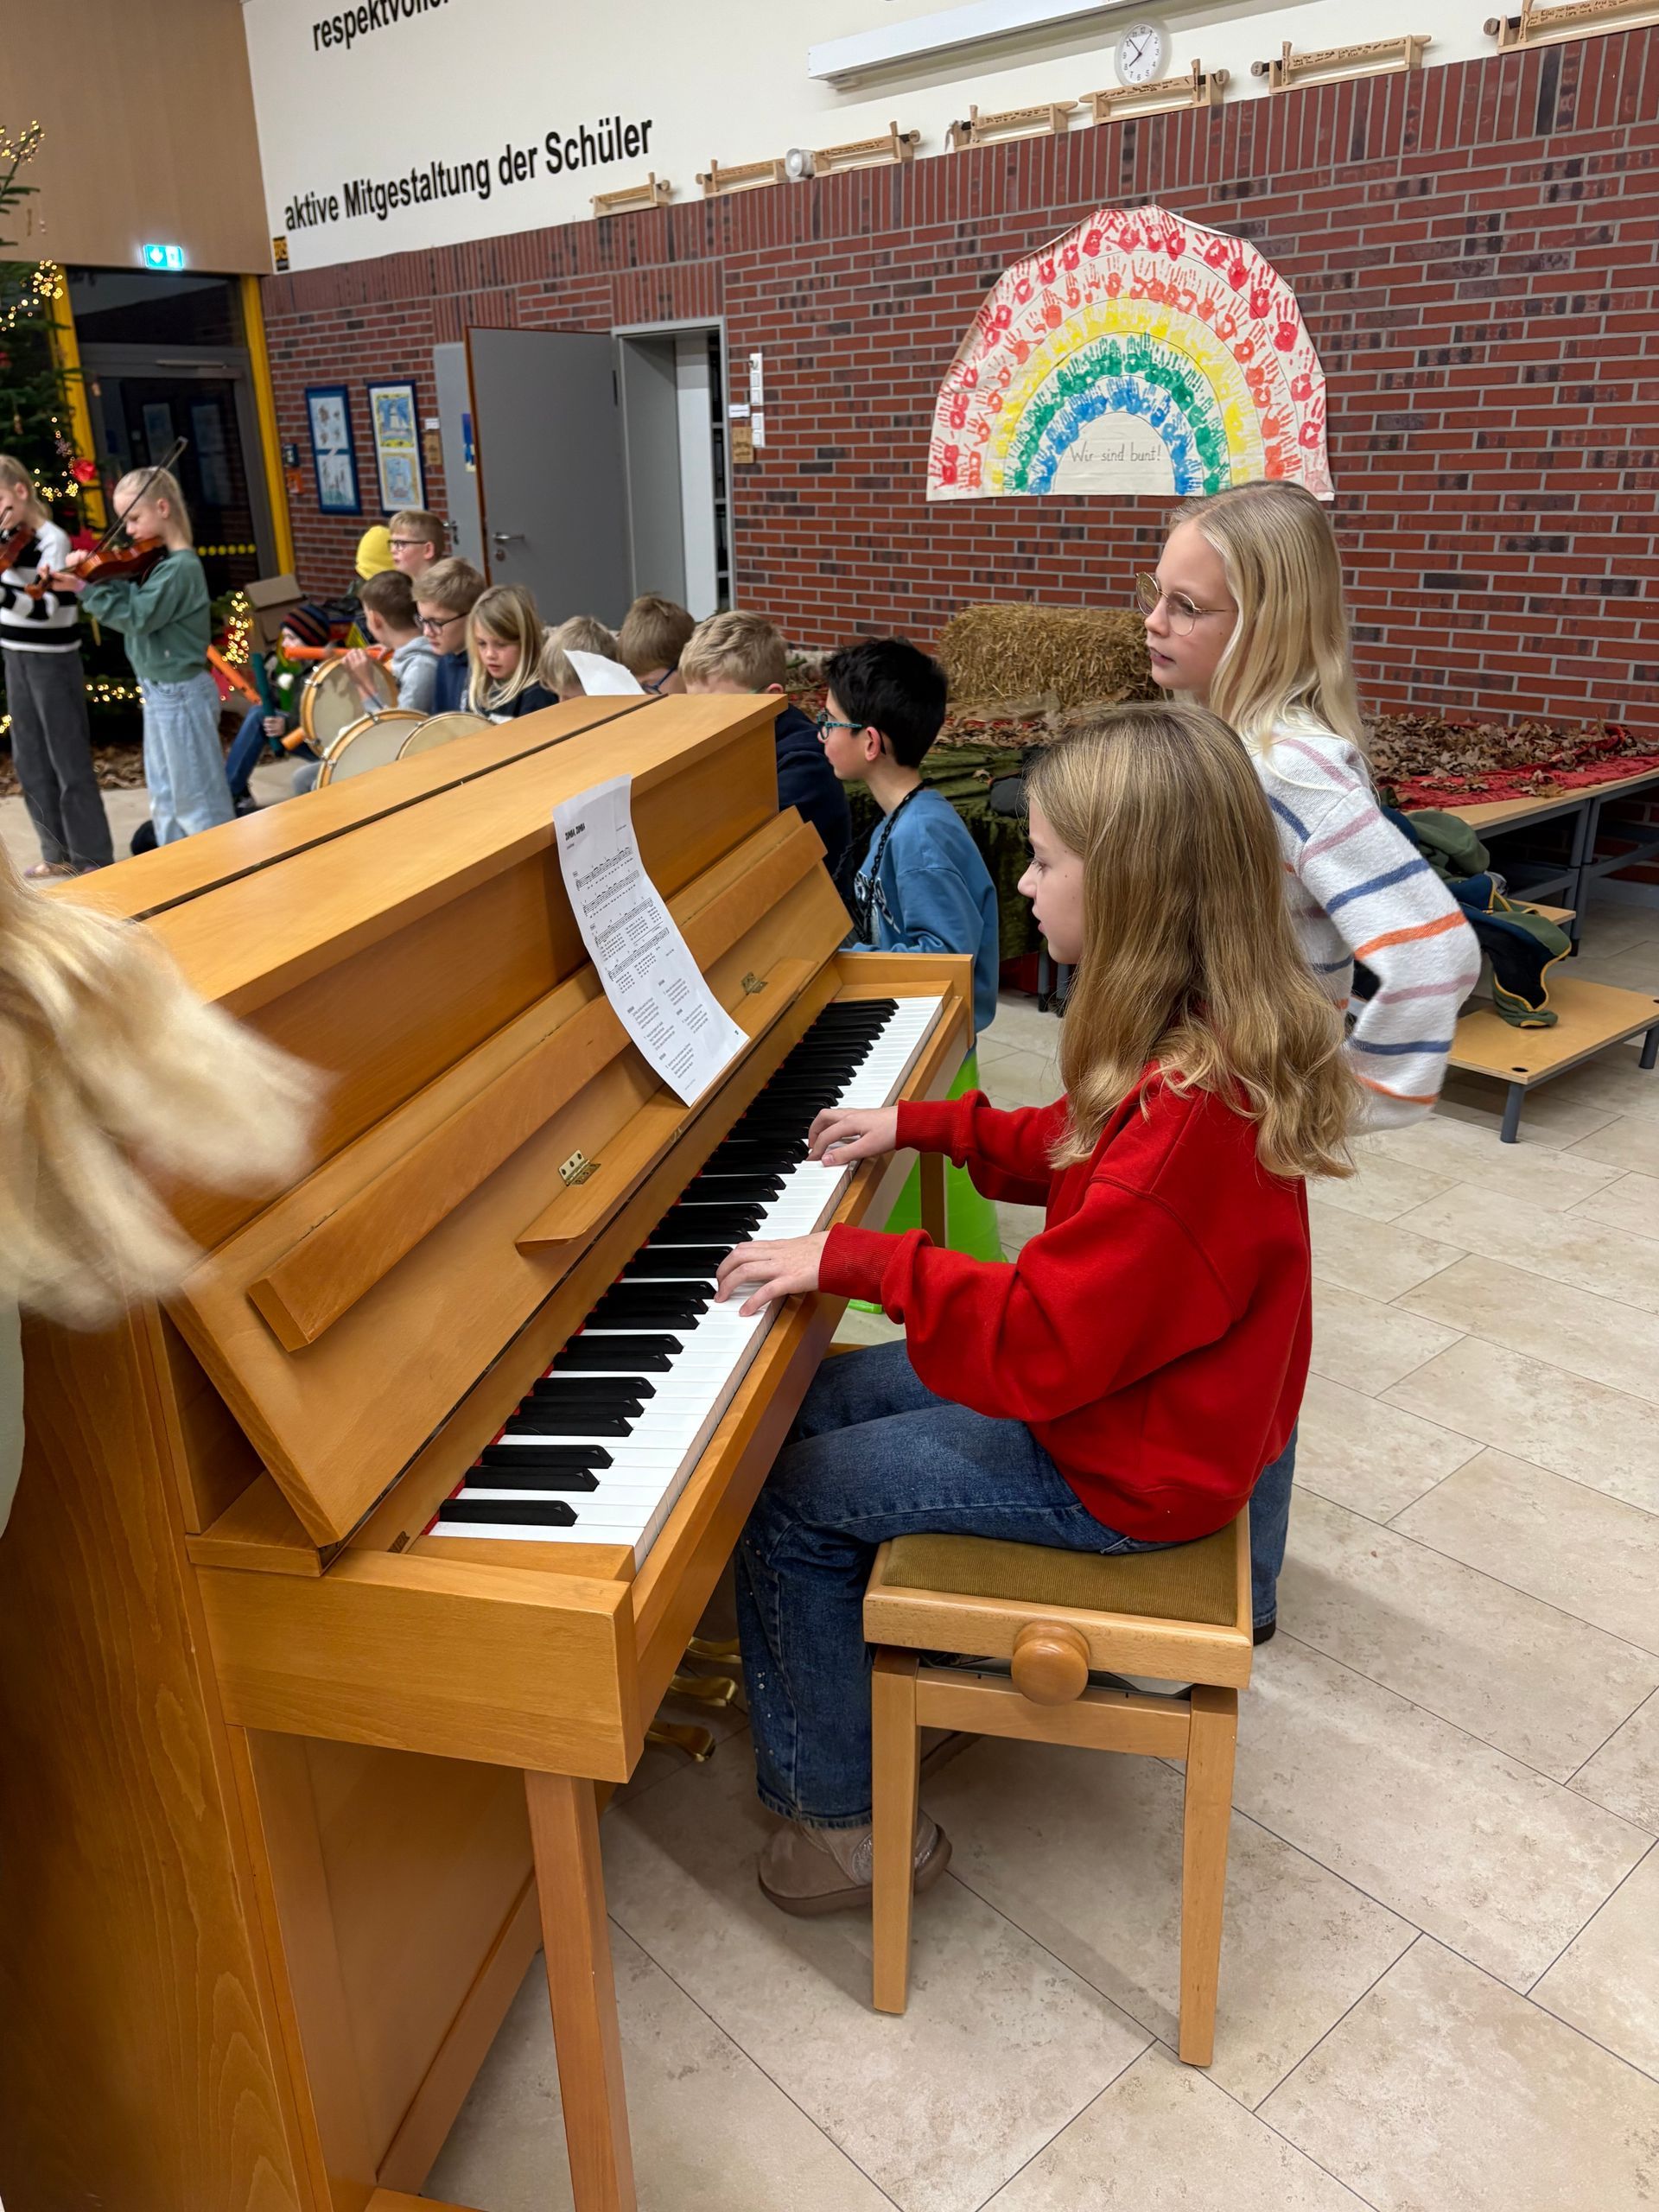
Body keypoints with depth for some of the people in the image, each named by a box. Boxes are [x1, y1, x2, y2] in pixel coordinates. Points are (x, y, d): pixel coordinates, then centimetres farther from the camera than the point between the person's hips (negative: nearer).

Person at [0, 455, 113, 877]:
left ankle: (93, 857, 4)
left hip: (51, 661, -8)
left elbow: (46, 608, -24)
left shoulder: (52, 540, -13)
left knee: (68, 760, -3)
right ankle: (60, 852, 22)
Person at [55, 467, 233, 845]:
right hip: (159, 691, 10)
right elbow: (128, 596, 9)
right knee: (164, 797, 16)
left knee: (197, 800, -1)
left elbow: (136, 617, -21)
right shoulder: (155, 560, 9)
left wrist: (83, 589, -21)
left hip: (179, 694, -10)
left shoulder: (179, 567, -19)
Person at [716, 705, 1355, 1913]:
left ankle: (851, 1821, 15)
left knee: (786, 1500, -5)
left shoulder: (1187, 1114, -34)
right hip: (1129, 1386, 10)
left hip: (1122, 1469, -10)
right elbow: (1080, 1150, 15)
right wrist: (919, 1123, 11)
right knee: (814, 1398, 14)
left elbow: (1038, 1348, -32)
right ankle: (835, 1690, 31)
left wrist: (851, 1257, -26)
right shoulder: (1212, 1042, -3)